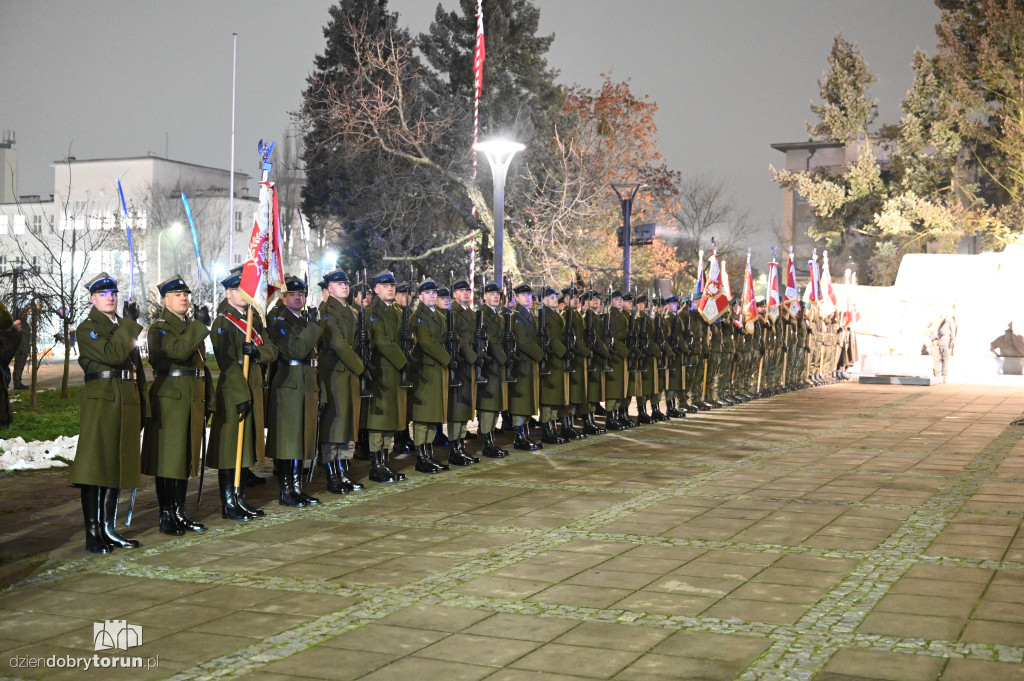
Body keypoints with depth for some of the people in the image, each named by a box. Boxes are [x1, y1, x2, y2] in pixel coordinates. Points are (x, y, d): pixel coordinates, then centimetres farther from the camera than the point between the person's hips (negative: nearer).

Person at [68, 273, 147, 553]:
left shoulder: (125, 328, 19)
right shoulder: (87, 328, -2)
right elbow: (113, 355, -20)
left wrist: (143, 406, 14)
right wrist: (129, 324, -12)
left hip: (127, 401, 7)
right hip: (100, 400, -7)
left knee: (117, 465, 9)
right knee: (95, 466, -6)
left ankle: (109, 529, 15)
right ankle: (92, 533, -3)